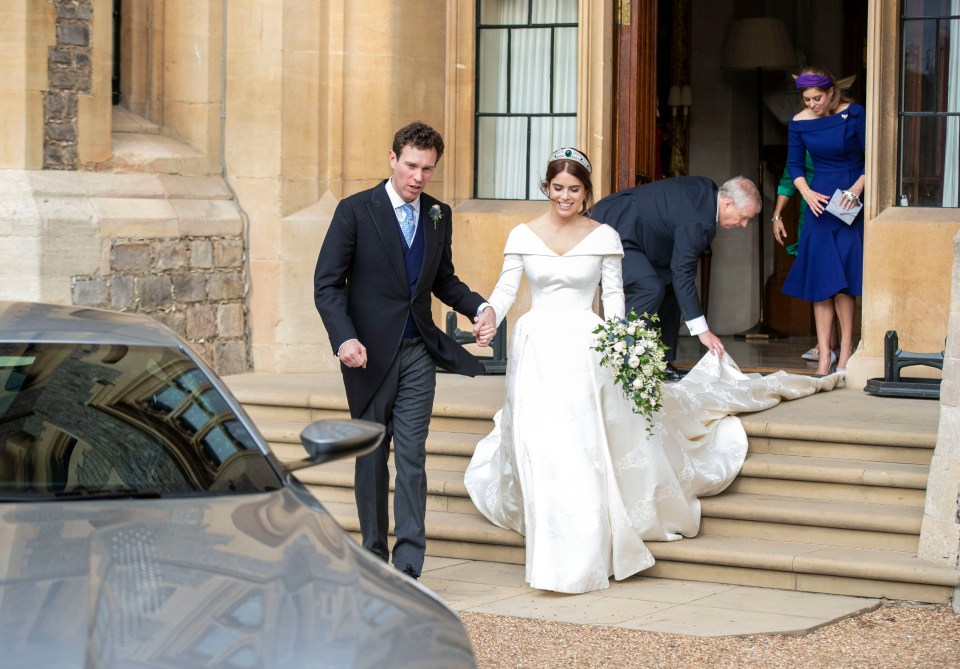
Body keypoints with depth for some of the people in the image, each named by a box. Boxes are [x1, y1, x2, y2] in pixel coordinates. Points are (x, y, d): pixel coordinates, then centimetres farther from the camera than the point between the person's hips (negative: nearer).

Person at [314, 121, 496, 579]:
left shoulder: (438, 215, 7)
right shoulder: (355, 211, -6)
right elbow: (327, 284, -7)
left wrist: (479, 308, 1)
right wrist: (345, 339, -21)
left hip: (418, 352, 2)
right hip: (369, 352, -2)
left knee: (412, 456, -5)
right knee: (372, 457, 8)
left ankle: (408, 565, -6)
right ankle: (373, 555, 19)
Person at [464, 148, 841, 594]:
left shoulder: (603, 237, 3)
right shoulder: (523, 236, 5)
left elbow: (613, 296, 4)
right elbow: (506, 288, 1)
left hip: (585, 351, -1)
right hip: (536, 350, 1)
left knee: (586, 450, -6)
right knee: (542, 451, -2)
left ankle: (585, 557, 0)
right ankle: (557, 559, 7)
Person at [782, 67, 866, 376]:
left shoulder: (853, 114, -8)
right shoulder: (799, 123, 0)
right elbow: (794, 165, 8)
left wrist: (856, 189, -17)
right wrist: (807, 193, -9)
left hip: (851, 201, -3)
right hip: (820, 201, 3)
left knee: (842, 279, -7)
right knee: (820, 280, -1)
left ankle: (846, 350, 2)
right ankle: (824, 354, 1)